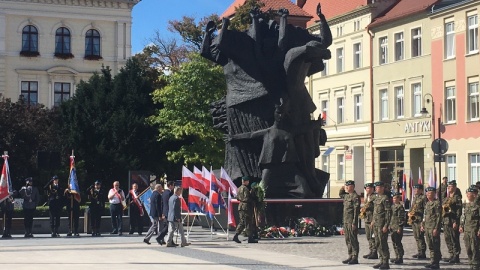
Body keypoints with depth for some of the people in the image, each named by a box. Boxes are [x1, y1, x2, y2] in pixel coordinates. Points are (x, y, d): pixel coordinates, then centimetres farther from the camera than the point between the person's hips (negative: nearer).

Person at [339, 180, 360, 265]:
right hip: (346, 221, 9)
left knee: (353, 240, -4)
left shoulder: (355, 196, -13)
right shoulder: (347, 196, 14)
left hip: (351, 222, -9)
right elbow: (340, 194, 38)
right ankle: (350, 257, 20)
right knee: (348, 240, 13)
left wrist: (354, 223, -21)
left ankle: (355, 258, 0)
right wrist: (342, 188, 18)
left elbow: (356, 210, -18)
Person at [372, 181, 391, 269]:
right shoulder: (377, 198, 15)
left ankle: (386, 263, 0)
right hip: (376, 225, 9)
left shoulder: (385, 198, -12)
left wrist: (386, 226, -19)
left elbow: (389, 213, -16)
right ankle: (382, 261, 18)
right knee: (378, 244, 11)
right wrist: (373, 221, 18)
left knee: (383, 243, -5)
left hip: (382, 225, -9)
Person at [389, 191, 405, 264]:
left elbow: (401, 218, -14)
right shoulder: (393, 206, 15)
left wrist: (400, 228, -17)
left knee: (397, 243, -6)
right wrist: (390, 225, 17)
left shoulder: (400, 207, -11)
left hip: (397, 228, -9)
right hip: (393, 228, 9)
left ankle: (400, 258, 0)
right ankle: (397, 257, 19)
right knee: (394, 242, 11)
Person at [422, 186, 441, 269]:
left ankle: (436, 263, 1)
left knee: (435, 246, -3)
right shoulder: (427, 203, 16)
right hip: (427, 227, 8)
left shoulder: (437, 203, -9)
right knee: (430, 246, 11)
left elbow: (439, 217, -13)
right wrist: (423, 225, 15)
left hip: (434, 227, -8)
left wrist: (436, 228, -17)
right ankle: (432, 261, 17)